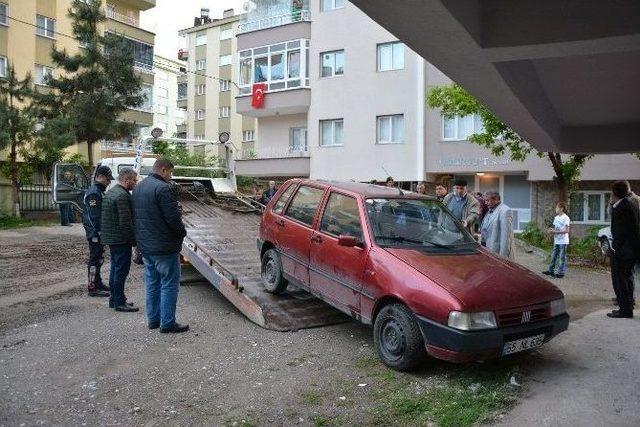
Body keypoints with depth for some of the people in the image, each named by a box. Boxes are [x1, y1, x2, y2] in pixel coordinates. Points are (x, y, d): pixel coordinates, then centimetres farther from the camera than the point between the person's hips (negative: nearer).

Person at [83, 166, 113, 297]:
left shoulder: (99, 191, 17)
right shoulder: (94, 192, -16)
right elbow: (94, 216, -22)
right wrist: (97, 233, -23)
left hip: (98, 233, 10)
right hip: (95, 233, -10)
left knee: (98, 259, 17)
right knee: (95, 259, -5)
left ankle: (98, 283, 27)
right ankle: (92, 288, 1)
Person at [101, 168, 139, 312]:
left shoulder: (110, 192, 14)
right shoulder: (123, 196, -19)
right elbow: (126, 222, -23)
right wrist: (134, 240, -16)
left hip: (110, 237, 10)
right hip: (121, 239, -10)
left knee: (115, 268, 18)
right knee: (121, 270, -3)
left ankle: (114, 299, 27)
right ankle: (119, 303, 3)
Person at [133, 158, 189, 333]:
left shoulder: (138, 188, 12)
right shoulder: (162, 188, -18)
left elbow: (135, 216, 18)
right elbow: (173, 217, -20)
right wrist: (182, 233, -4)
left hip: (145, 245, 9)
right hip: (164, 246, -9)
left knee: (152, 283, 16)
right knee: (169, 284, -1)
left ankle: (153, 319, 24)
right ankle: (167, 323, 2)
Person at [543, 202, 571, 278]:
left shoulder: (566, 218, -13)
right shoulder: (556, 218, 11)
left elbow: (566, 230, -17)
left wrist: (555, 232, -20)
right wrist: (552, 230, -4)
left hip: (563, 241, -7)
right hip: (556, 241, 7)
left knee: (562, 257, 0)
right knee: (554, 256, 11)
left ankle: (561, 273, 5)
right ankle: (550, 271, 18)